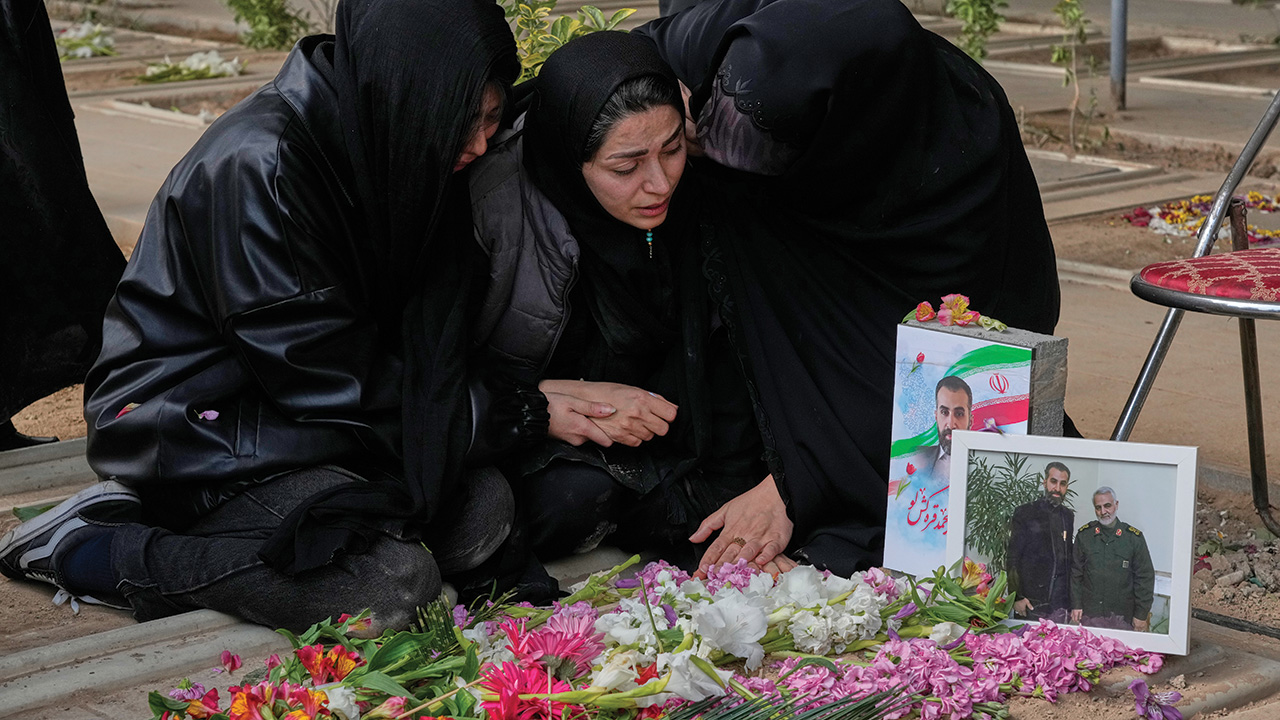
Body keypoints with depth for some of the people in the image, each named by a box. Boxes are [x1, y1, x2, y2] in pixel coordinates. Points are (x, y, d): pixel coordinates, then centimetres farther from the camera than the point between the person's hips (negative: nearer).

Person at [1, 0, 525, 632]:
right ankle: (90, 549, -12)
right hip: (195, 430, -9)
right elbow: (318, 370, -21)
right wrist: (504, 412, -13)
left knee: (484, 509, -10)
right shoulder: (259, 165, -24)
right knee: (392, 583, -25)